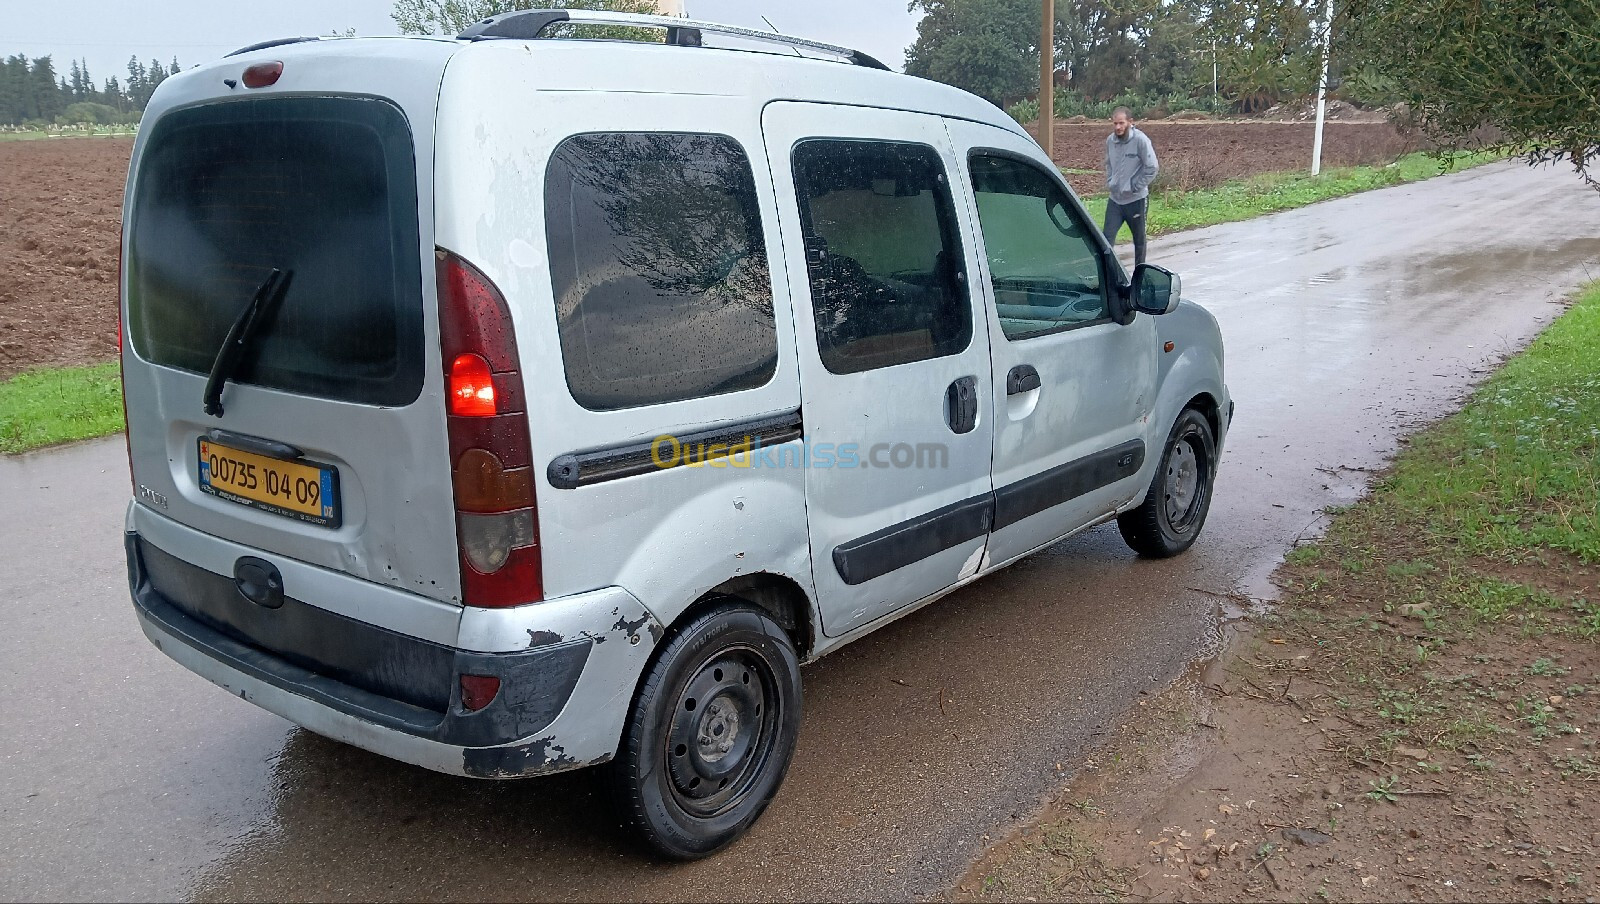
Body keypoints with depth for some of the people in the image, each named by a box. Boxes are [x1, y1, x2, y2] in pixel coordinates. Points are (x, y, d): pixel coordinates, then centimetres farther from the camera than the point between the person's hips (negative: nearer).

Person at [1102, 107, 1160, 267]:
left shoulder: (1140, 140, -16)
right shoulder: (1110, 140, 1)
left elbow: (1153, 168, -15)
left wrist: (1135, 187, -14)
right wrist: (1110, 183, 5)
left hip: (1136, 200, -4)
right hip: (1115, 199, 4)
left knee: (1139, 240, 11)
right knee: (1107, 238, -4)